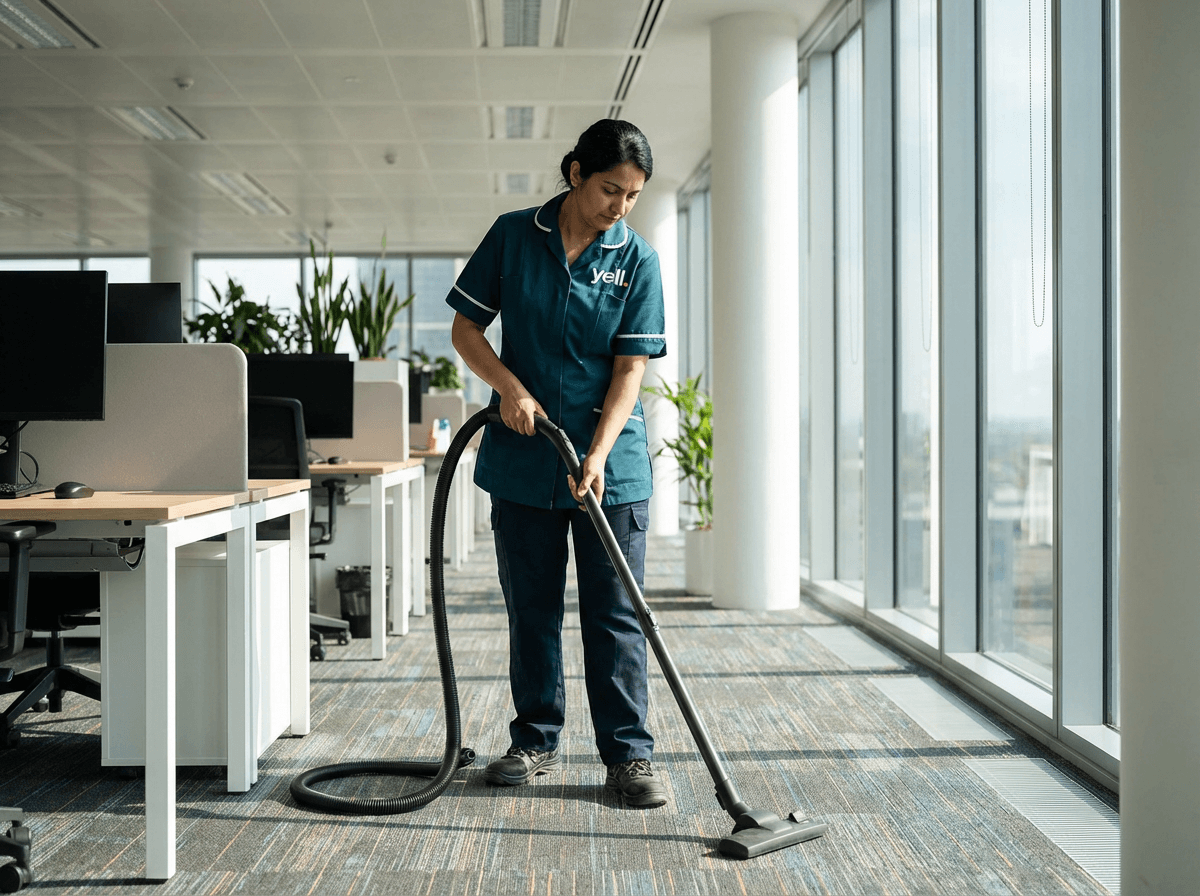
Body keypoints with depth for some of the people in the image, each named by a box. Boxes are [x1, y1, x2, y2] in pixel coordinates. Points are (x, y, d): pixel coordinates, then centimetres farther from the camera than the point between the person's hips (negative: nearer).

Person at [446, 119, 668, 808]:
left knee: (616, 613, 0)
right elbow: (467, 326, 4)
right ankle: (537, 743, 23)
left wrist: (597, 457, -19)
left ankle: (630, 755, 8)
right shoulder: (513, 236, 0)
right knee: (532, 608, 10)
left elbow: (631, 368, -8)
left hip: (611, 461, -1)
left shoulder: (637, 260, -2)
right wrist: (509, 386, -14)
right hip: (522, 456, 1)